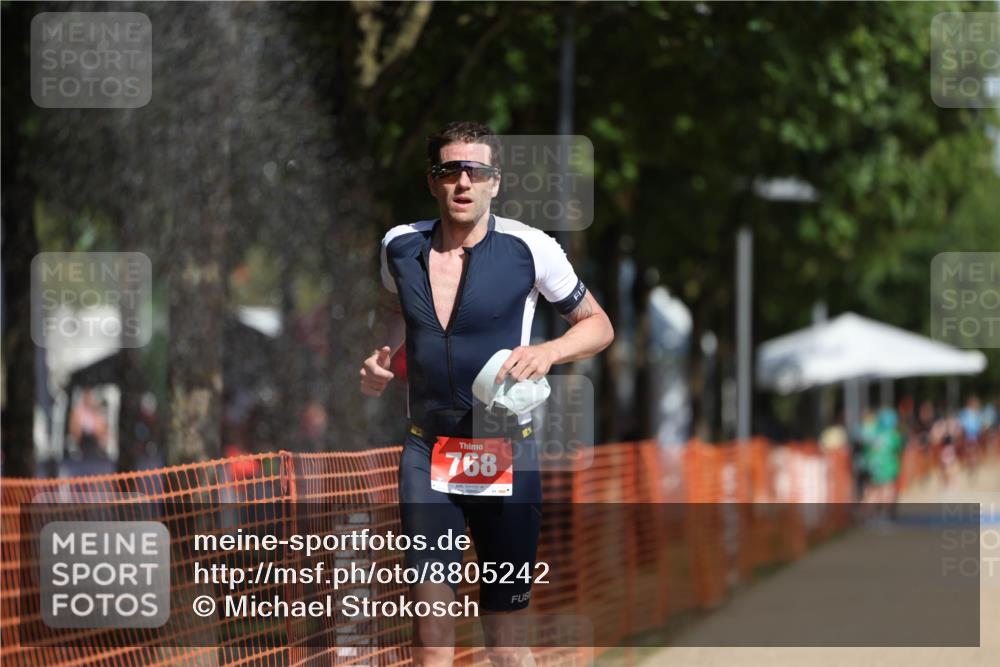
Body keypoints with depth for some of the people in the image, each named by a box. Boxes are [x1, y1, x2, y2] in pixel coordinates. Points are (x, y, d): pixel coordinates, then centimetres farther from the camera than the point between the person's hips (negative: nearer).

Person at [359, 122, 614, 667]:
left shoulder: (529, 248, -8)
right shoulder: (401, 245, 3)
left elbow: (598, 325, 4)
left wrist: (546, 352, -15)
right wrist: (379, 357, 6)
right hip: (425, 452, 2)